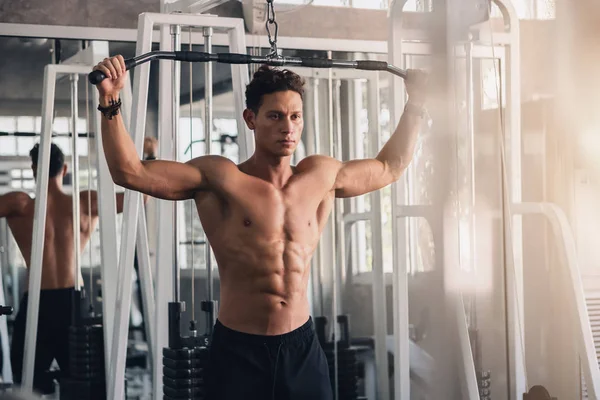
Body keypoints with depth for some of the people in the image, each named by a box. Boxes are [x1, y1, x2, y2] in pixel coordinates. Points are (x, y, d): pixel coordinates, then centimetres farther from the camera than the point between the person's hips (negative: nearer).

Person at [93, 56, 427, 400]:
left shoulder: (323, 177, 6)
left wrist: (415, 104, 23)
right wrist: (111, 102, -21)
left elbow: (390, 167, 22)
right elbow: (130, 172, -13)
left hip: (302, 347, 4)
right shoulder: (219, 178, -7)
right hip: (238, 350, -3)